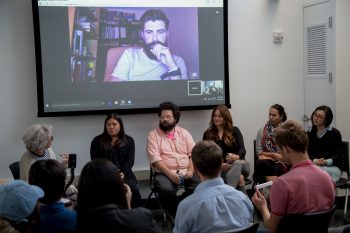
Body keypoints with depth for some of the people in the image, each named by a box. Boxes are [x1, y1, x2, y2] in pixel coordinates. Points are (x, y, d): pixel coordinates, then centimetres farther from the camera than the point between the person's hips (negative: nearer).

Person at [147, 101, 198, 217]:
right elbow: (155, 159, -7)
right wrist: (170, 174, -19)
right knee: (167, 190, -35)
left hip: (186, 172, 3)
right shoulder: (153, 135, 4)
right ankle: (174, 216, -8)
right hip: (164, 173, -2)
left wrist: (191, 170, -11)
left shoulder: (184, 133, 15)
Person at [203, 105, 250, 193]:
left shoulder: (235, 131, 15)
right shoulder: (208, 134, 15)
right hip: (220, 168, -1)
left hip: (240, 163, 1)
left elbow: (242, 149, 1)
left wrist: (237, 157, -24)